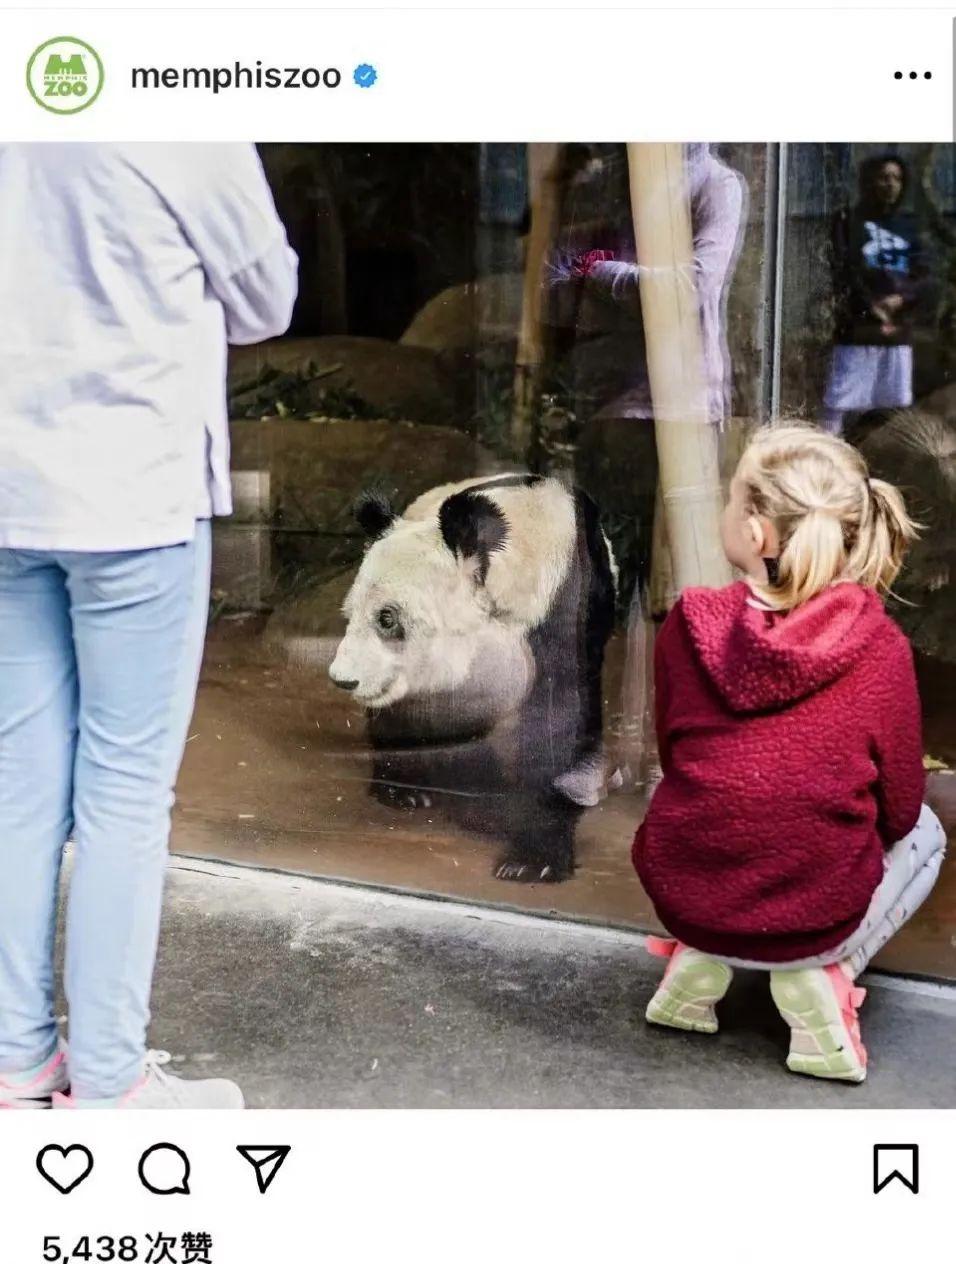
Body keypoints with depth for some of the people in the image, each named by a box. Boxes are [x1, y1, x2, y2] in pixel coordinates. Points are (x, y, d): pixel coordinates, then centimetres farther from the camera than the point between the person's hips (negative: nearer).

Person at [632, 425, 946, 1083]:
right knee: (923, 833, 28)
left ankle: (698, 967, 14)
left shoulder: (689, 625, -10)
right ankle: (817, 977, 5)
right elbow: (898, 809, -2)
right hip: (812, 916, -2)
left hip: (683, 900, 3)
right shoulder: (881, 648, -14)